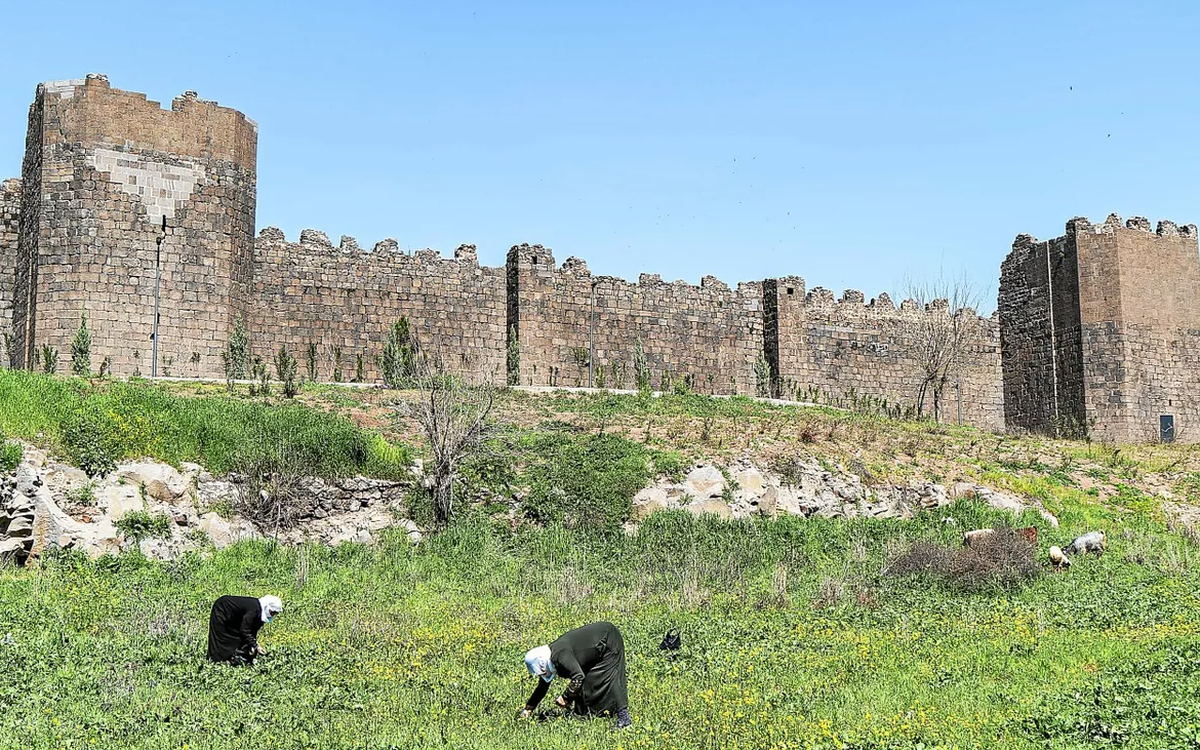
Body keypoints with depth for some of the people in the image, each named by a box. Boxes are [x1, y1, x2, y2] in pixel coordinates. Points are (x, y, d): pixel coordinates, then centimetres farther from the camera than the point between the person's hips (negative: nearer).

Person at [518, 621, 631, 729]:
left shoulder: (560, 655, -31)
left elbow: (578, 677, -36)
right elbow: (543, 685, 12)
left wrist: (565, 698, -25)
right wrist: (528, 708, 13)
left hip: (609, 642, -10)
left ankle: (623, 716, -18)